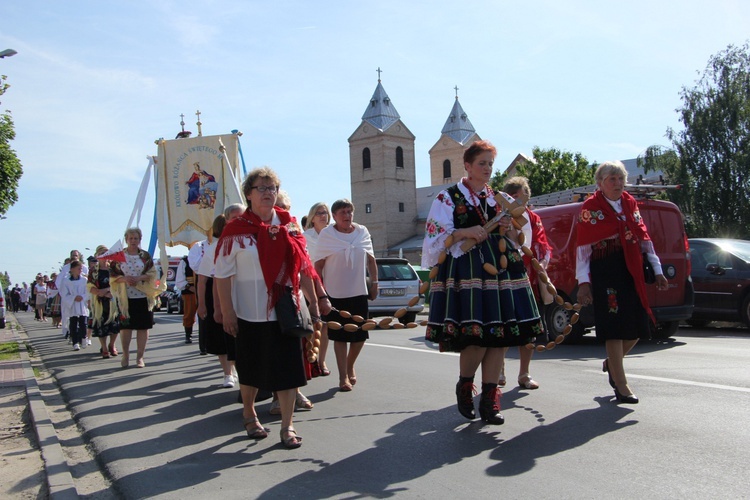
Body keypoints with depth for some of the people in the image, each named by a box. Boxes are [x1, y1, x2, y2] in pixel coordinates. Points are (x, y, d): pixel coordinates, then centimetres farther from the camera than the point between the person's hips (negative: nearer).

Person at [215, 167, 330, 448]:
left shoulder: (289, 226, 5)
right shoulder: (236, 230, -4)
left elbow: (303, 267, 9)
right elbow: (223, 274, -5)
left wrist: (314, 302, 7)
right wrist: (227, 312, -9)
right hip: (250, 314, -2)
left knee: (288, 369, 1)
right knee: (250, 371, 14)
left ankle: (287, 426, 12)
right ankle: (249, 415, 36)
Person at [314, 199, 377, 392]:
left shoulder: (362, 232, 6)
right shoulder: (326, 235, -4)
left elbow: (371, 259, 12)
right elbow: (318, 265, -4)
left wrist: (374, 283, 9)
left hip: (359, 292, 3)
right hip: (335, 294, -3)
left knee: (360, 336, 8)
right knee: (340, 336, 2)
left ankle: (350, 366, 34)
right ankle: (343, 377, 11)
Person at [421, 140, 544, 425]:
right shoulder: (448, 198, 3)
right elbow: (435, 240, -3)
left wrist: (508, 228, 2)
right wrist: (464, 233, -17)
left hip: (500, 270, 5)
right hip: (465, 272, -5)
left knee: (499, 336, 0)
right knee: (476, 336, -13)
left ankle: (489, 400, 10)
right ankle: (463, 386, 15)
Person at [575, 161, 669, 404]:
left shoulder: (629, 202, 13)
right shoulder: (591, 207, -5)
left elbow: (643, 236, 16)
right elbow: (583, 247, -9)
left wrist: (657, 270, 13)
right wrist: (583, 282, -15)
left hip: (632, 271, 6)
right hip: (605, 272, -6)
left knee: (637, 325, 8)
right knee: (615, 326, -5)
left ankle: (611, 363, 34)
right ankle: (621, 386, 6)